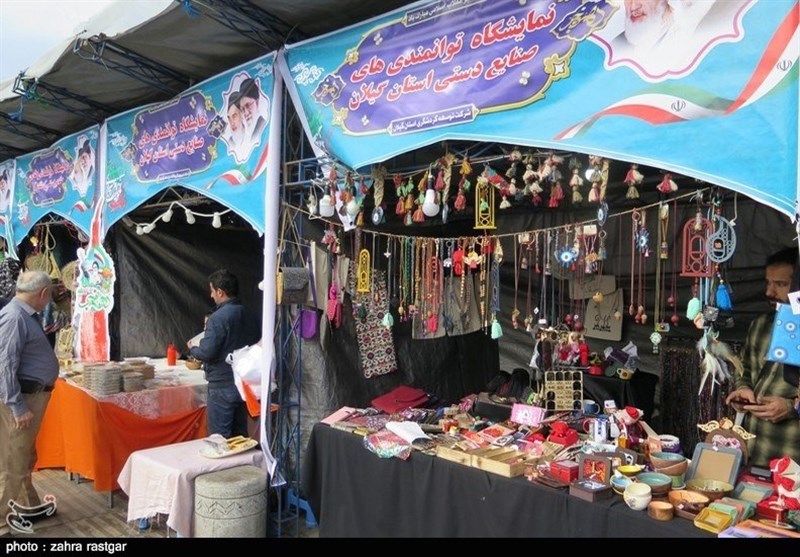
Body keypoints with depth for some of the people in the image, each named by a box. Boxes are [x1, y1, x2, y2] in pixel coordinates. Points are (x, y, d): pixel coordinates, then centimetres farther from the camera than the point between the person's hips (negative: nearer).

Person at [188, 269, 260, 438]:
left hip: (223, 387, -7)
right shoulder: (250, 316, 3)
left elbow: (206, 353, -19)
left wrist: (192, 349, 2)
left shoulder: (218, 318, -18)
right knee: (240, 435, 16)